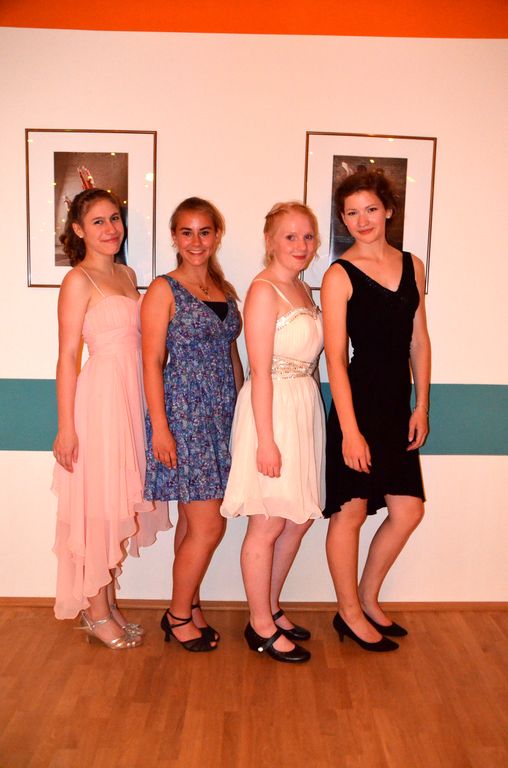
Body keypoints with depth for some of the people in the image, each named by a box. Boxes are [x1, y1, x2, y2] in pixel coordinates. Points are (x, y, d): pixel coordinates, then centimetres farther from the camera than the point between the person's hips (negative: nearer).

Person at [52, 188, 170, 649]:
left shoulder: (127, 275, 13)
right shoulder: (78, 281, -7)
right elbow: (67, 356, -11)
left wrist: (144, 405, 10)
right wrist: (66, 427, -14)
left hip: (133, 398, 7)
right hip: (100, 398, -7)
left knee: (121, 506, 13)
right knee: (99, 506, 1)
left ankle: (109, 605, 27)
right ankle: (96, 614, 16)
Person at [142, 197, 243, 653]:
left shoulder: (225, 290, 13)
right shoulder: (164, 291, -6)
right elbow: (152, 362, -9)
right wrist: (159, 427, -14)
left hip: (221, 415, 6)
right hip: (183, 414, -6)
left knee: (195, 521, 14)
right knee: (209, 527, -4)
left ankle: (189, 605, 28)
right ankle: (178, 615, 15)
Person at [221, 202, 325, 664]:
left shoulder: (302, 288, 13)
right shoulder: (263, 290, -13)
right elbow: (260, 371, -17)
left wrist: (307, 412, 10)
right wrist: (266, 439, -20)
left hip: (305, 407, 9)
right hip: (273, 410, -9)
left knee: (300, 518, 15)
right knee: (268, 524, 2)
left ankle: (271, 607, 32)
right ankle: (261, 627, 17)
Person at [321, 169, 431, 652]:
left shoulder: (412, 267, 9)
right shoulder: (339, 276, -8)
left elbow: (419, 342, 12)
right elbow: (335, 355, -12)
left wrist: (420, 407, 8)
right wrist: (349, 429, -16)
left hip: (398, 408, 6)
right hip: (357, 406, -6)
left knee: (408, 511, 10)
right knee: (350, 512, 4)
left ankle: (367, 599, 30)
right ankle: (349, 614, 24)